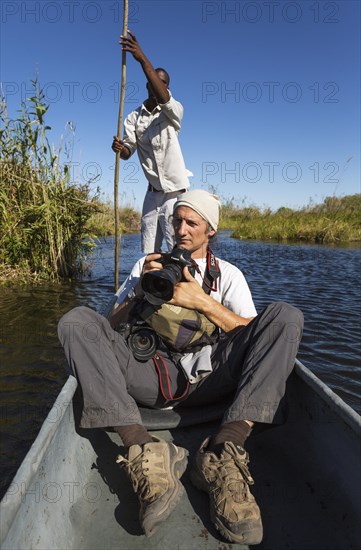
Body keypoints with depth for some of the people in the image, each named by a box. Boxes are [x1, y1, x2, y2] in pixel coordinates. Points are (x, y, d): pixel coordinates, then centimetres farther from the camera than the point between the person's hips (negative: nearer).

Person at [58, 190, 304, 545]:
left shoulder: (228, 274, 18)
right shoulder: (148, 265, 21)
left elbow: (253, 334, 4)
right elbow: (112, 326, 15)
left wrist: (203, 301, -8)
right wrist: (141, 290, -4)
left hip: (209, 379, 0)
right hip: (153, 376, 1)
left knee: (286, 316, -19)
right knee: (77, 321, -19)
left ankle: (223, 453, -32)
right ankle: (144, 452, -34)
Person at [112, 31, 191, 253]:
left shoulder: (174, 111, -5)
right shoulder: (133, 118, 6)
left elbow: (163, 97, -28)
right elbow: (128, 152, -3)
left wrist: (143, 60, -35)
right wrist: (119, 147, -26)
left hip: (175, 192, -4)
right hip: (153, 192, 4)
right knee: (148, 251, 8)